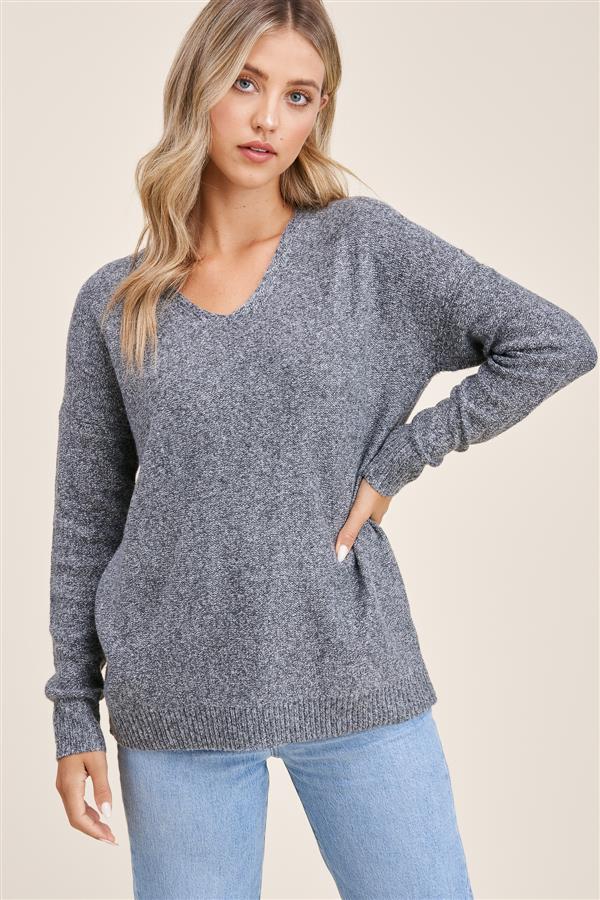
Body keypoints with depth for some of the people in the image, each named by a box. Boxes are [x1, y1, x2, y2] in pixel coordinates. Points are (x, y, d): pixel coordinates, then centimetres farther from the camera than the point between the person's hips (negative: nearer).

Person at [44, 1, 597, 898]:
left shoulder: (367, 246, -1)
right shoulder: (115, 303, 4)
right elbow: (86, 519, 7)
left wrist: (395, 460, -8)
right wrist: (75, 712, 6)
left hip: (353, 682, 0)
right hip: (176, 706, 1)